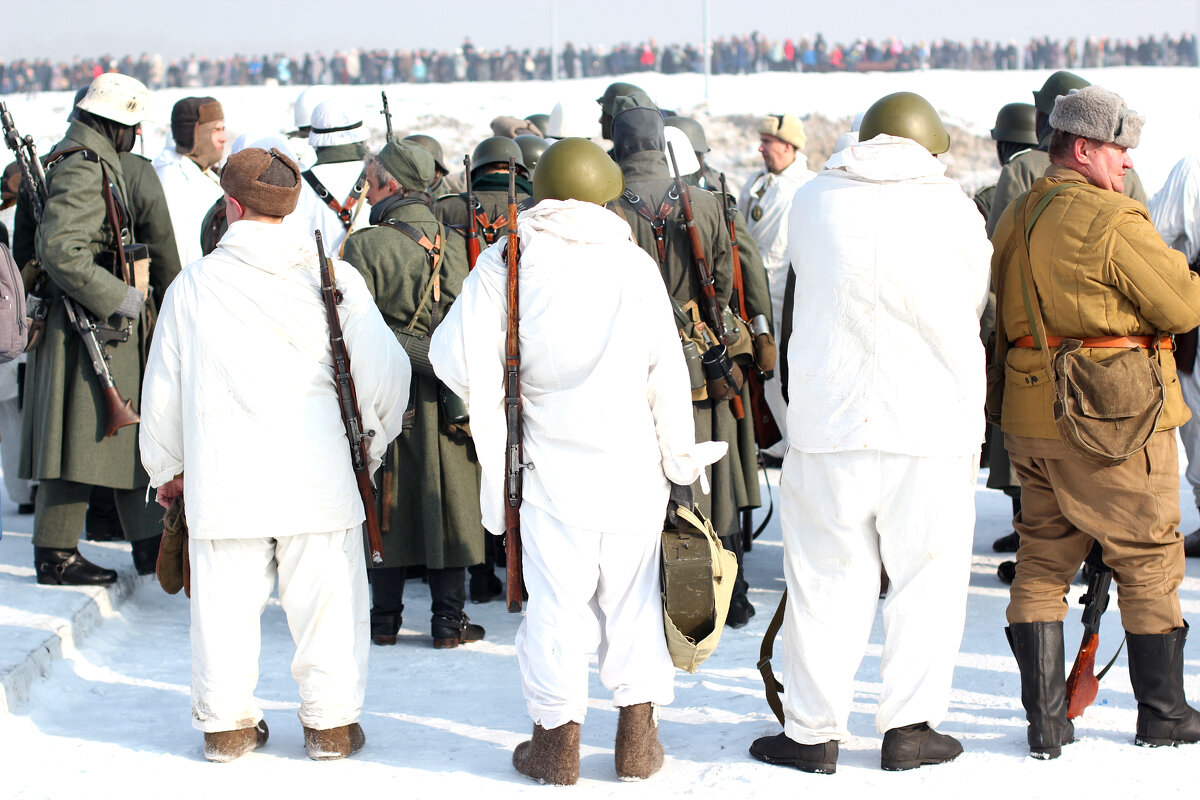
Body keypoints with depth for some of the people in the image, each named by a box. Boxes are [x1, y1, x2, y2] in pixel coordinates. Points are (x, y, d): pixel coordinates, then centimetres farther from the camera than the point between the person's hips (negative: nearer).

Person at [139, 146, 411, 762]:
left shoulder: (195, 284, 1)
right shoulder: (332, 276, -2)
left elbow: (162, 388, 8)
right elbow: (383, 368, -4)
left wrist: (166, 468, 22)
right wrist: (369, 444, 12)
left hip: (222, 477, 1)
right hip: (318, 476, 0)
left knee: (226, 600, 10)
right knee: (326, 597, 9)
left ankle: (226, 723, 17)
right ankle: (330, 722, 14)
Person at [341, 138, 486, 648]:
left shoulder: (364, 246, -10)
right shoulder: (455, 244, 2)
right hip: (445, 400, 3)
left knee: (386, 501, 7)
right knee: (447, 501, 8)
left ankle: (384, 617, 13)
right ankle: (449, 619, 10)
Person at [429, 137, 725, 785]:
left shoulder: (506, 260, 0)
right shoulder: (635, 263, 2)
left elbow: (456, 356, -7)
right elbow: (667, 372, 1)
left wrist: (494, 405, 13)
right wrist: (681, 460, 8)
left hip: (551, 458, -1)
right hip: (634, 458, 1)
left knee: (555, 594, 4)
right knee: (632, 591, 11)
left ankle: (557, 738, 8)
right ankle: (637, 736, 15)